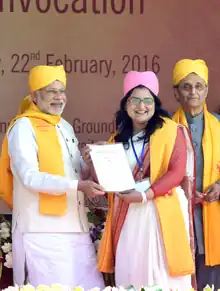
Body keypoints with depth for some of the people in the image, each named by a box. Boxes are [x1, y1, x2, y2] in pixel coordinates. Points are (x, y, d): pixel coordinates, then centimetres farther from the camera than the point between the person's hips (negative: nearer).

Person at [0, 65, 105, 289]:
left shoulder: (65, 127, 19)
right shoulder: (23, 127, -6)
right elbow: (30, 177, -16)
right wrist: (77, 186, -23)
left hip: (75, 226, 7)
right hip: (42, 229, -7)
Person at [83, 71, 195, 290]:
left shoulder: (171, 131, 1)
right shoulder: (118, 139, 15)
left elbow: (177, 172, -9)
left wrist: (144, 196, -18)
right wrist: (94, 166, -5)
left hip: (161, 212, -4)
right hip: (127, 217, 4)